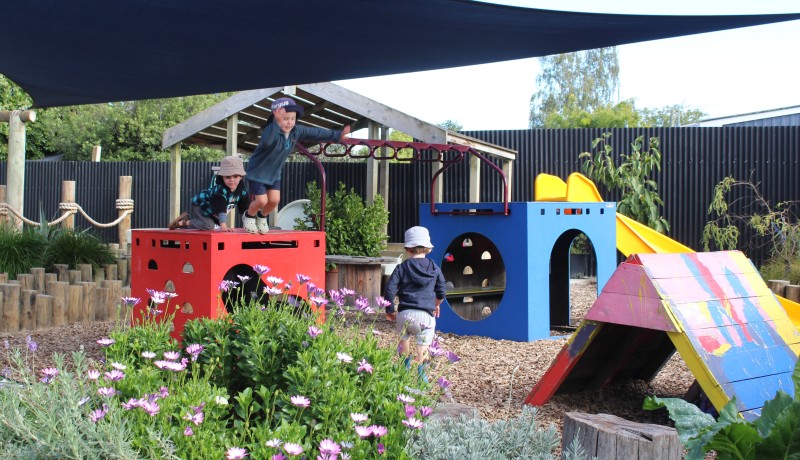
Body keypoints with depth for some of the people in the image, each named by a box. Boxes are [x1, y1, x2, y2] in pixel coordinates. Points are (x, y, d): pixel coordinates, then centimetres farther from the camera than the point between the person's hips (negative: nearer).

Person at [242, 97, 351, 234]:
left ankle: (261, 217, 31)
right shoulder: (271, 131, -32)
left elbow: (316, 133, -1)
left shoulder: (296, 131, -11)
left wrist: (338, 134, 0)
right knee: (262, 201, -9)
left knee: (274, 200, 0)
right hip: (257, 172, -6)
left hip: (274, 173, 6)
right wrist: (276, 122, -67)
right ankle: (248, 216, 24)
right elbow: (266, 141, -56)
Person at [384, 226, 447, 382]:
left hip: (405, 314, 0)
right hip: (426, 315, 0)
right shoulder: (434, 268, 9)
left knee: (403, 340, 23)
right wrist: (436, 304, 40)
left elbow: (389, 290, -4)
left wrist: (390, 310, 9)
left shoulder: (402, 268, 3)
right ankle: (422, 377, -8)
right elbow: (441, 291, 18)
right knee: (422, 349, 2)